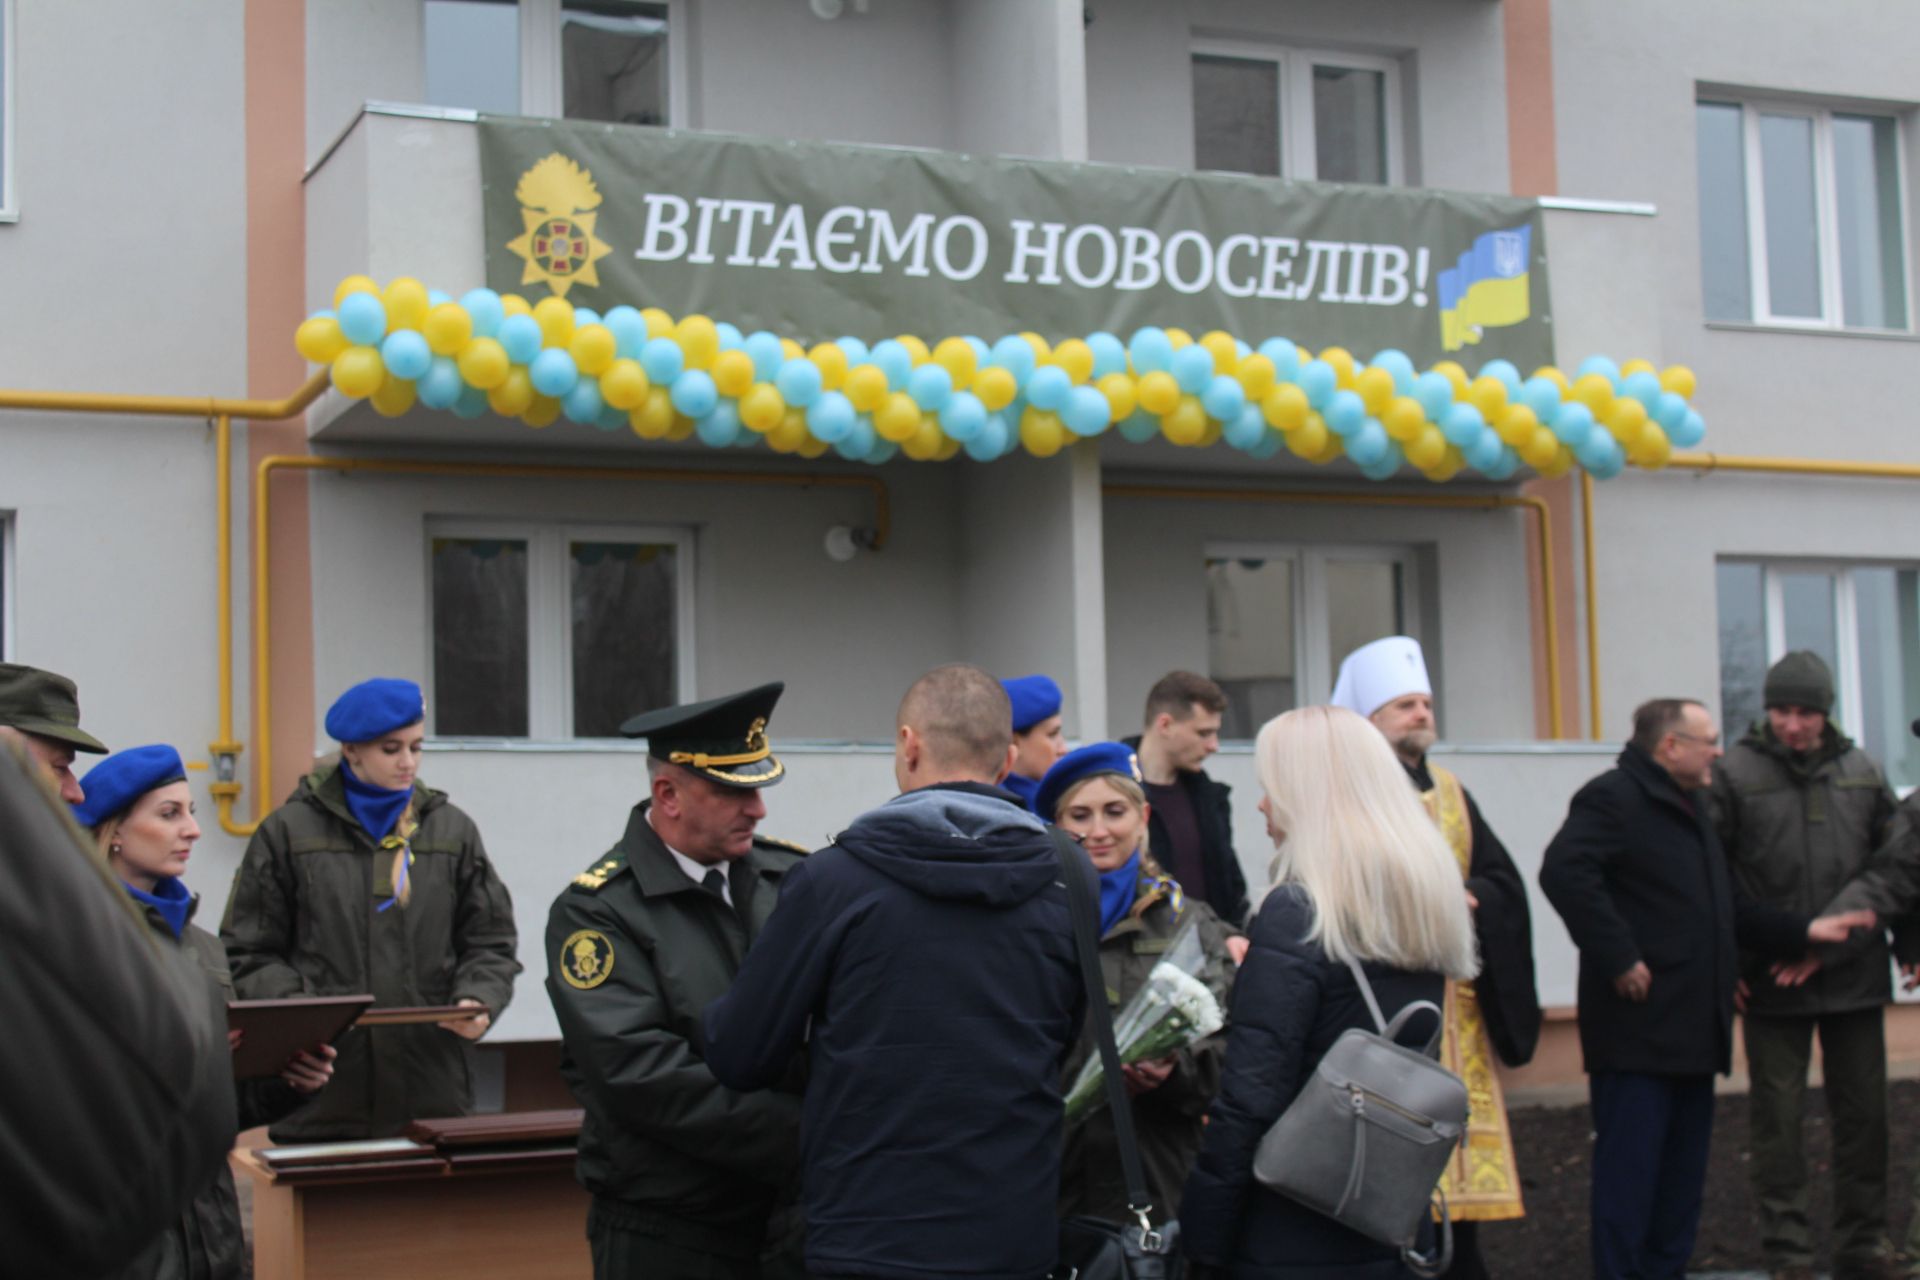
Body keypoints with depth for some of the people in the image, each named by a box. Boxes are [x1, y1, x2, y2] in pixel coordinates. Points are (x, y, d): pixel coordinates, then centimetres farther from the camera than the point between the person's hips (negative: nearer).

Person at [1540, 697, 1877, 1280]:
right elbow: (1564, 872, -27)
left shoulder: (1690, 806, 21)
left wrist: (1803, 930, 20)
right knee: (1629, 1171, -7)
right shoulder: (1613, 797, -11)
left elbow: (1729, 908, 28)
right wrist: (1618, 958, -26)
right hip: (1639, 1029, -10)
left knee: (1683, 1174, 14)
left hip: (1691, 1030, 10)